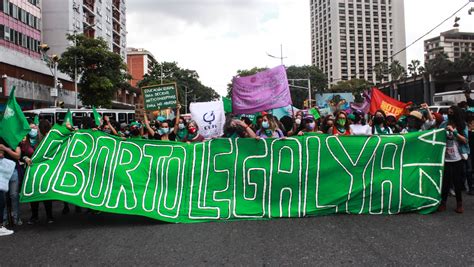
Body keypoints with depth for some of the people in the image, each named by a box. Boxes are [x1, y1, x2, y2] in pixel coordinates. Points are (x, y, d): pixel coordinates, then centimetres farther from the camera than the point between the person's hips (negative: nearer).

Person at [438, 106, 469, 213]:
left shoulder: (462, 126, 3)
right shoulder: (444, 124, 4)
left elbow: (465, 140, -6)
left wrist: (454, 131, -14)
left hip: (457, 159, 0)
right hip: (445, 158, 0)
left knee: (457, 181, 6)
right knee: (445, 181, 3)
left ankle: (459, 203, 18)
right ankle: (443, 202, 14)